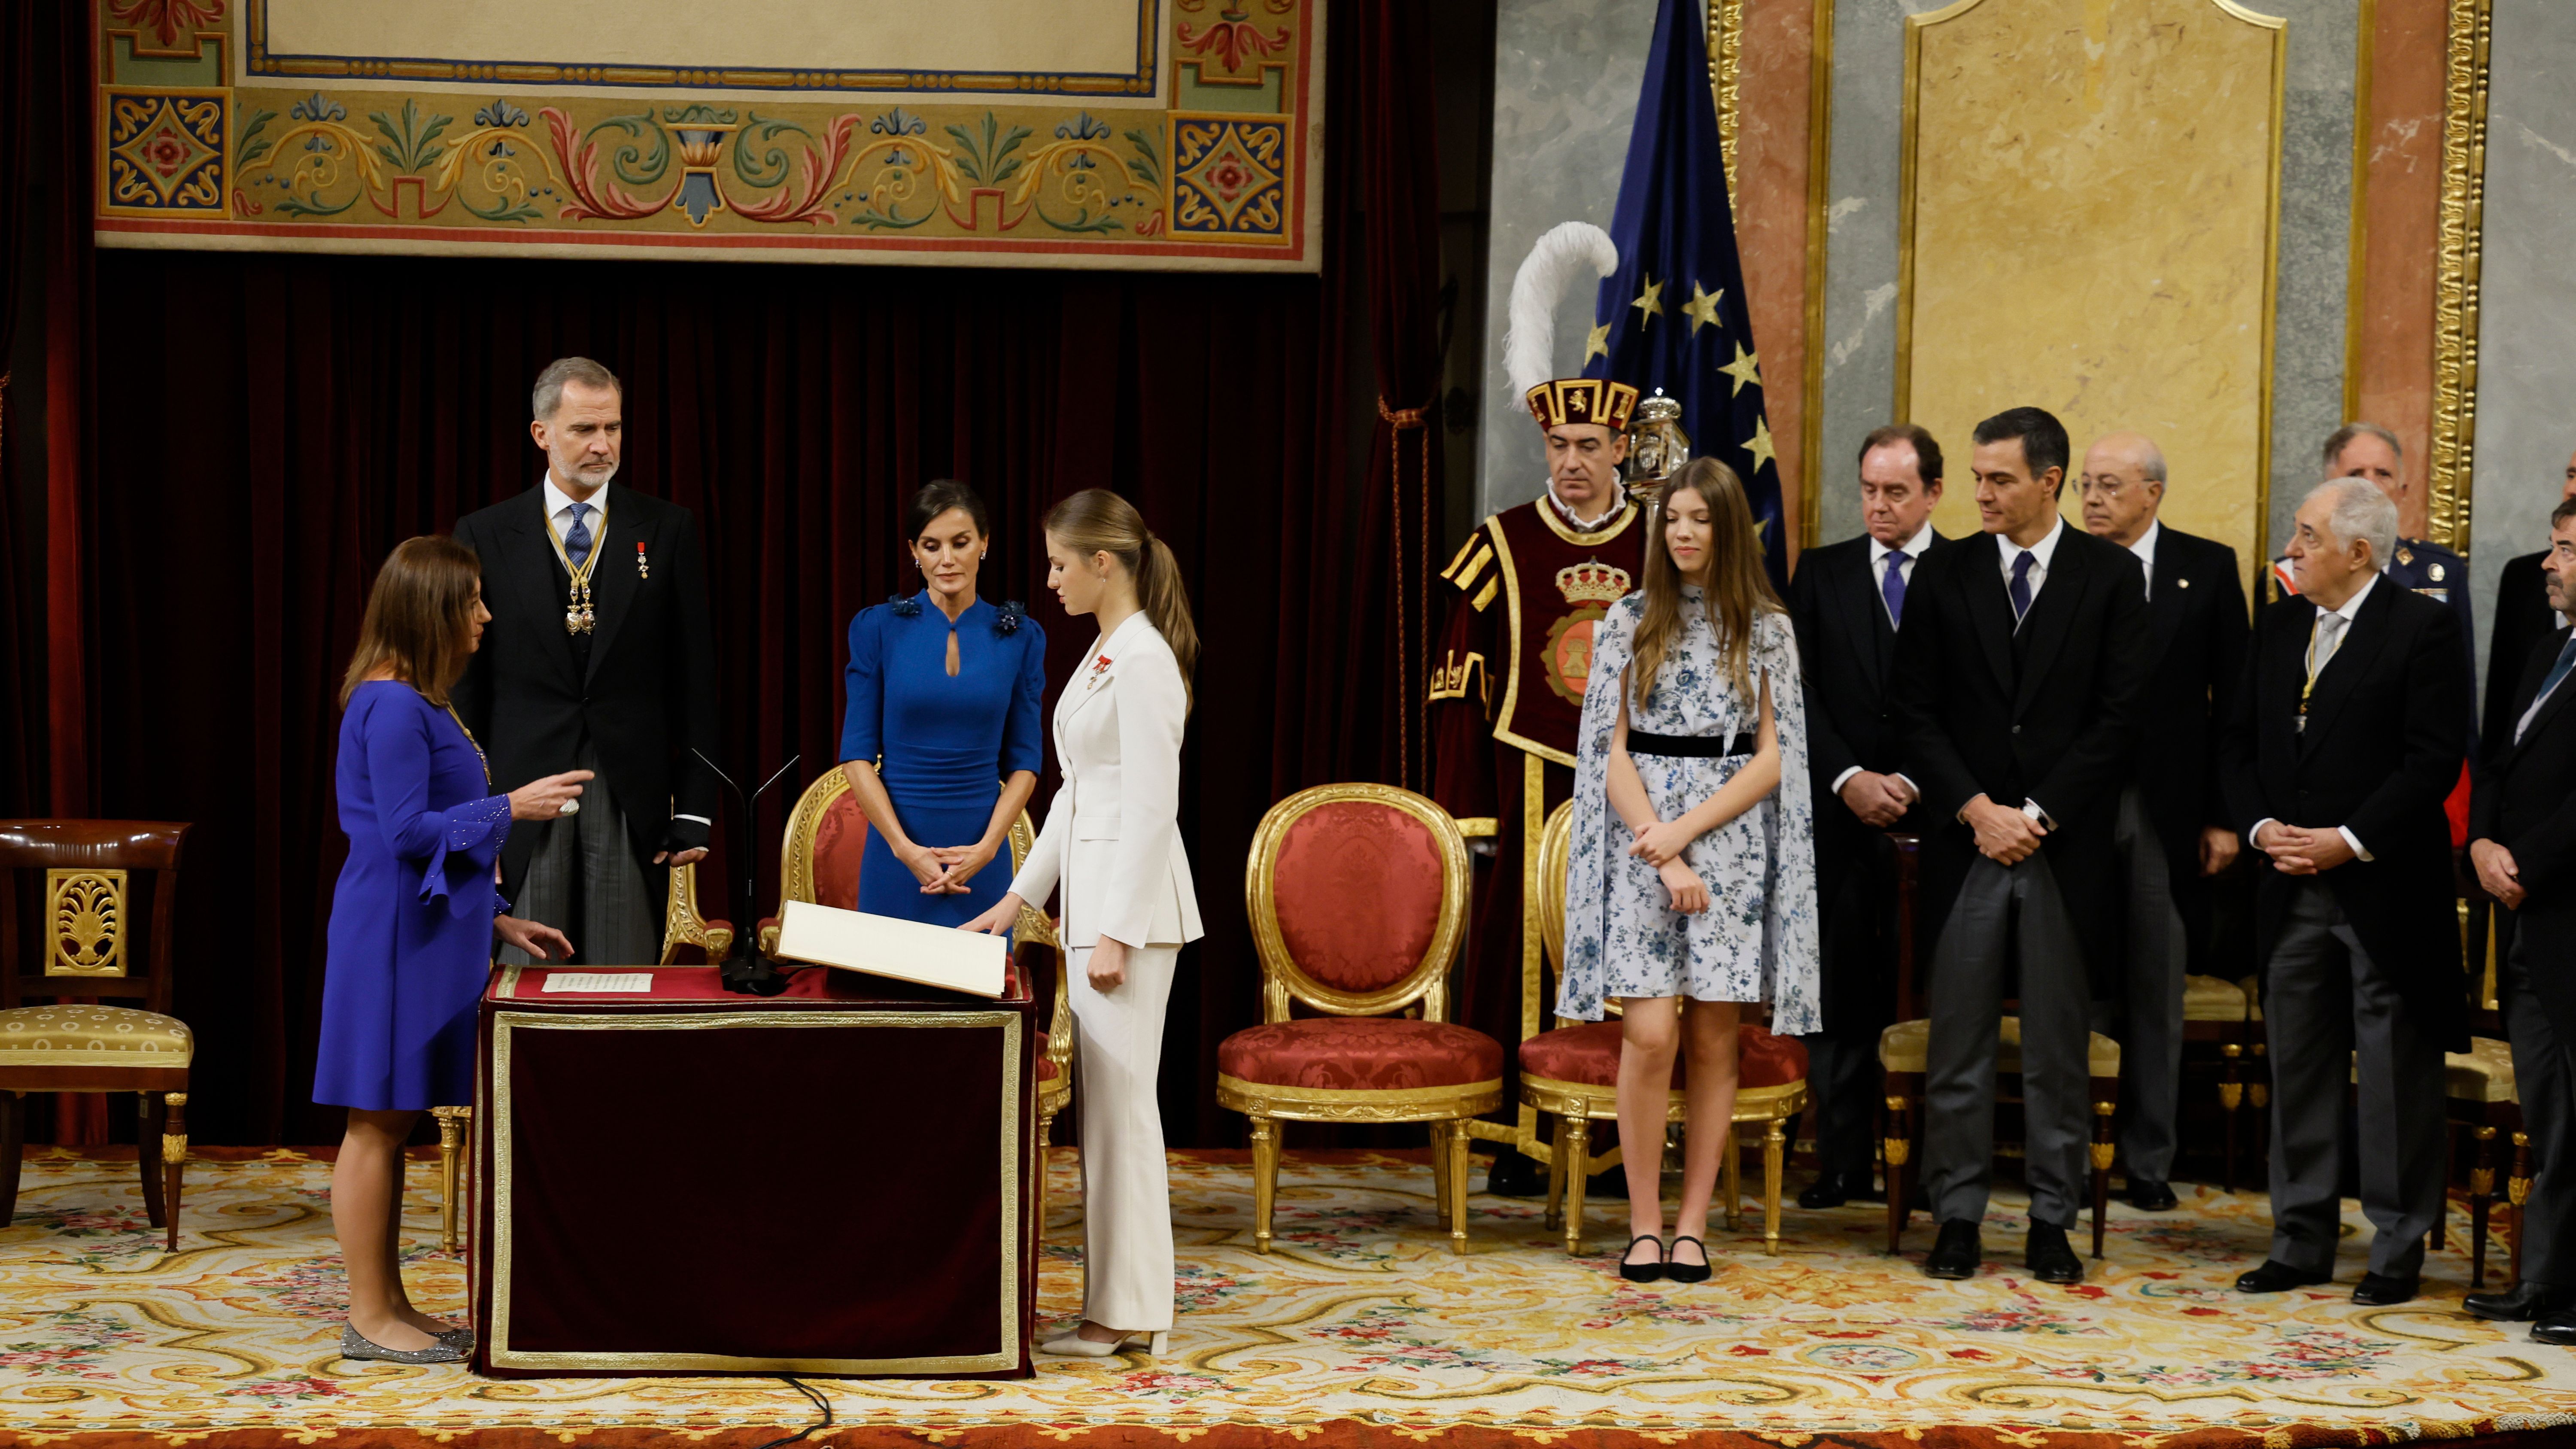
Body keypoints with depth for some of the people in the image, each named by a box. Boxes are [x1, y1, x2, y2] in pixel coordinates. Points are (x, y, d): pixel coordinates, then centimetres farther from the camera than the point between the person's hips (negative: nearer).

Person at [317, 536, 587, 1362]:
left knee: (393, 1125, 12)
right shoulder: (392, 706, -16)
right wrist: (510, 807, -15)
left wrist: (498, 919, 18)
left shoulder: (417, 703, 15)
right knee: (378, 1124, -4)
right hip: (393, 941, -10)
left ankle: (389, 1307, 18)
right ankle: (369, 1320, 1)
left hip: (427, 936, 10)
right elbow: (407, 832, -20)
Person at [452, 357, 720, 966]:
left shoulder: (667, 530, 6)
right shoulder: (485, 537, 5)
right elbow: (466, 687, 5)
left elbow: (694, 679, 5)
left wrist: (695, 810, 0)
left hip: (632, 802, 0)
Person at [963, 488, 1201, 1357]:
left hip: (1133, 896, -10)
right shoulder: (1103, 653, 15)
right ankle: (1120, 1304, 15)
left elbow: (1152, 806, -18)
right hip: (1091, 890, 10)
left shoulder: (1144, 659, -14)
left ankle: (1127, 1314, -1)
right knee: (1105, 1098, 10)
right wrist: (1020, 896, 20)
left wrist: (1117, 932, -19)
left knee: (1120, 1097, -6)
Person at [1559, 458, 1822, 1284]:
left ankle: (1692, 1225, 8)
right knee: (1650, 1035, -9)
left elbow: (1771, 761, 0)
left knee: (1713, 1039, 2)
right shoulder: (1629, 622, 6)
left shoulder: (1767, 631, 5)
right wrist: (1664, 859, -9)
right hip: (1644, 849, 0)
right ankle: (1644, 1224, 0)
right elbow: (1615, 753, 1)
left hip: (1732, 848, 0)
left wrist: (1686, 831, -11)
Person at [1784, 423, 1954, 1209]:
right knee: (1840, 994, 1)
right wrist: (1848, 780, -6)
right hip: (1840, 814, 2)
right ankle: (1842, 1162, 6)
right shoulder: (1821, 573, 11)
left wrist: (1912, 784, -9)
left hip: (1932, 815, -2)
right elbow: (1800, 692, 6)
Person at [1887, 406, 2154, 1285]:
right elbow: (1917, 713, 4)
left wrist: (2038, 814, -9)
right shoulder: (1944, 578, 7)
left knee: (2059, 1048, 4)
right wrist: (1979, 811, -7)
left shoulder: (2111, 576, 2)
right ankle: (1958, 1216, 10)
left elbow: (2121, 717, -3)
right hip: (1966, 843, 1)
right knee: (1958, 1043, 3)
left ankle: (2052, 1222, 11)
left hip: (2068, 846, -1)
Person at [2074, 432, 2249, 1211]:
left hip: (2164, 811, 0)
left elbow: (2233, 698, 2)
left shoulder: (2208, 567, 3)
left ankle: (2148, 1158, 16)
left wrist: (2225, 815, -3)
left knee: (2156, 991, 7)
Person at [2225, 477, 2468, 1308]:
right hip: (2293, 890, 6)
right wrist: (2261, 826, -3)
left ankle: (2398, 1249, 10)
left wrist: (2349, 840, -16)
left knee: (2395, 1073, 1)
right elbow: (2242, 742, 14)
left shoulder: (2421, 629, -7)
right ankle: (2303, 1242, 18)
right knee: (2298, 1066, 10)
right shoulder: (2278, 626, 12)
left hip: (2385, 888, -6)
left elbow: (2435, 759, -12)